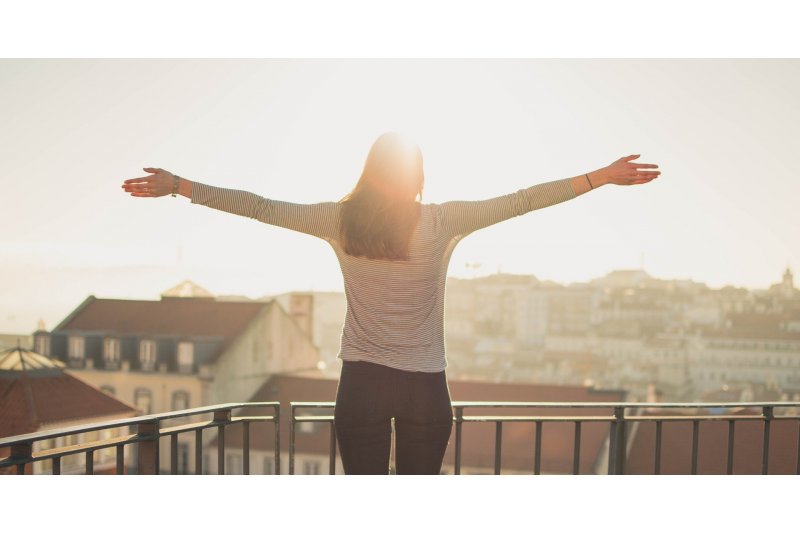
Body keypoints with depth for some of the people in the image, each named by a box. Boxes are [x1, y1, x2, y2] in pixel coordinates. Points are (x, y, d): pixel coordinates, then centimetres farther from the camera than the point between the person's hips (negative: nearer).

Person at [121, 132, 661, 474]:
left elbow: (261, 207, -2)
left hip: (362, 383, 1)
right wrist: (602, 176, 1)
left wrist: (177, 185, 6)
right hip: (425, 387, 0)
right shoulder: (443, 222, -7)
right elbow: (521, 201, -5)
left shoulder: (341, 220, -5)